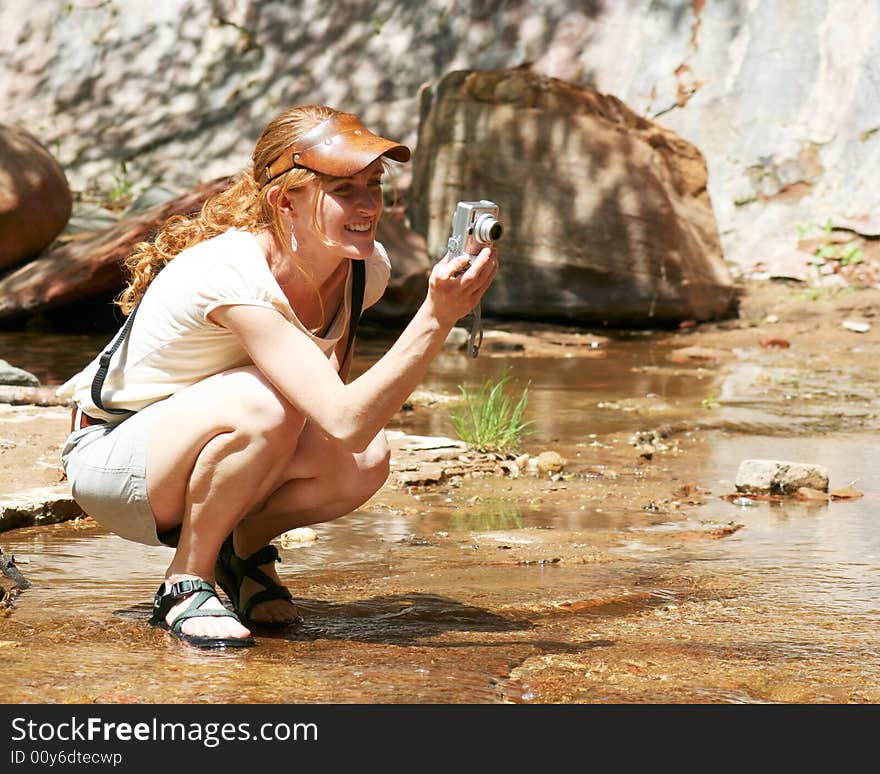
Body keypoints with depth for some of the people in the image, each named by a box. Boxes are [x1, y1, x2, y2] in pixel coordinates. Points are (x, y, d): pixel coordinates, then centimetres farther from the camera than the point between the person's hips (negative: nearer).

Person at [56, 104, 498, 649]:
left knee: (366, 461, -23)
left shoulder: (367, 267, -10)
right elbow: (346, 421, -40)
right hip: (110, 456, -6)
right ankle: (185, 583, -15)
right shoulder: (229, 276, -33)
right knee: (265, 404, -36)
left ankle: (247, 546, 6)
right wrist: (437, 319, -46)